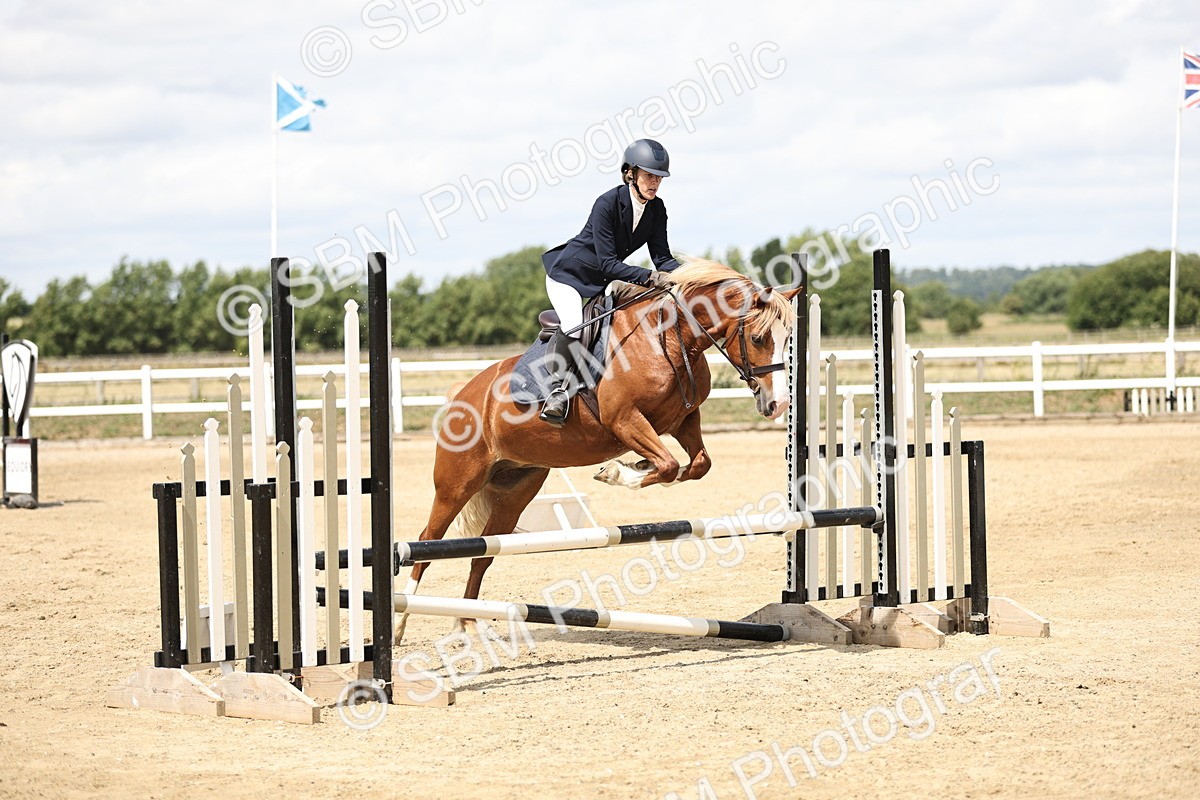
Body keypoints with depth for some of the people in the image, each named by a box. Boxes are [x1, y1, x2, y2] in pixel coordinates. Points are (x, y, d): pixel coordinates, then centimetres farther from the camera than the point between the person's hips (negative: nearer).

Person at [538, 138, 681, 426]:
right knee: (575, 325, -30)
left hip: (605, 282, 9)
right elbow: (607, 262, -30)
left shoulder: (656, 209, -7)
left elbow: (662, 257, -7)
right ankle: (557, 389, -25)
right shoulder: (608, 203, -28)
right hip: (569, 275, -9)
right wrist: (649, 277, -41)